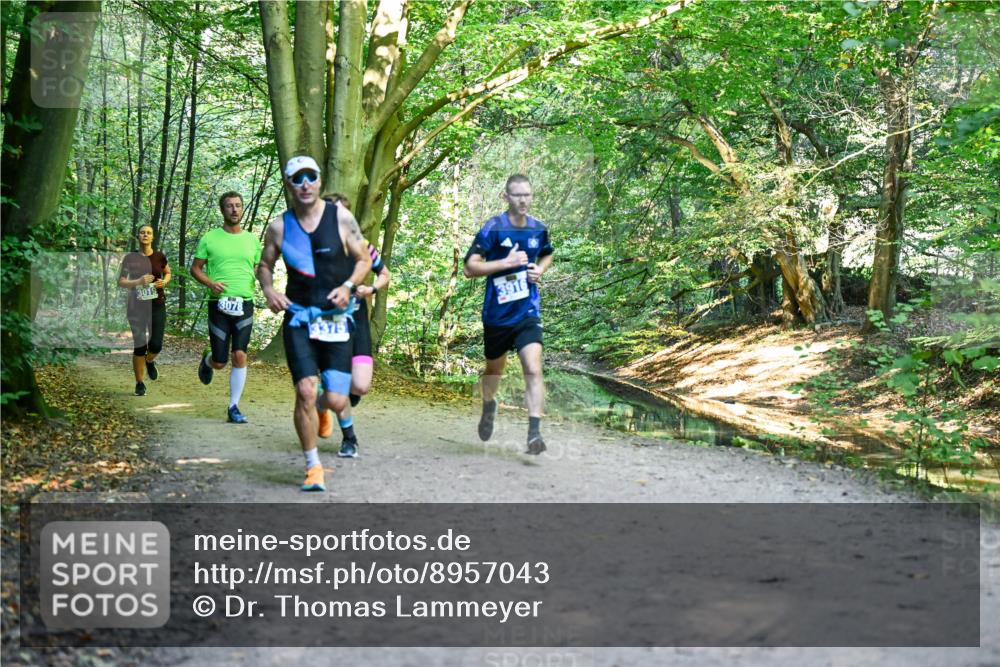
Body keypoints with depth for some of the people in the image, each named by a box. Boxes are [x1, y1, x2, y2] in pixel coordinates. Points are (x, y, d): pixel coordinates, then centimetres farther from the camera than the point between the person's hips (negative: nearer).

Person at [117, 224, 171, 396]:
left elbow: (168, 273, 19)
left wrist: (165, 281, -3)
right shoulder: (130, 258, -3)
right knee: (139, 346, -3)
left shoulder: (159, 256, 1)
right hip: (137, 307, -1)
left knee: (156, 345, -7)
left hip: (157, 305, 1)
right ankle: (140, 384, 11)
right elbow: (121, 282, -2)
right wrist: (138, 282, -19)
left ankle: (149, 361, 30)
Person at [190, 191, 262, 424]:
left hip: (244, 304, 2)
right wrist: (210, 283, -13)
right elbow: (195, 268, 5)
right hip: (219, 304, -2)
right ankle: (207, 361, 39)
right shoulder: (210, 239, 2)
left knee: (240, 355, -9)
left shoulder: (251, 240, 10)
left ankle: (234, 407, 1)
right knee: (219, 362, 0)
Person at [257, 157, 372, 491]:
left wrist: (348, 286, -12)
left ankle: (320, 407, 37)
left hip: (337, 319, 0)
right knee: (305, 391, -14)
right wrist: (269, 290, -5)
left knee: (337, 400, -5)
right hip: (298, 317, 0)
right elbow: (264, 265, 16)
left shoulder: (341, 218, -2)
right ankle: (313, 466, 4)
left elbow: (364, 260, 6)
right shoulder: (279, 226, 2)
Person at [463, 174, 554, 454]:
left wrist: (540, 270, 2)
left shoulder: (539, 229, 1)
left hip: (528, 312, 1)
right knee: (494, 368, 20)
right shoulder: (493, 228, -11)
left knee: (533, 370, -17)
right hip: (497, 314, -1)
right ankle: (488, 406, 51)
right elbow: (470, 268, -15)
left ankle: (534, 432, -19)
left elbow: (547, 255, 24)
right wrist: (507, 262, -23)